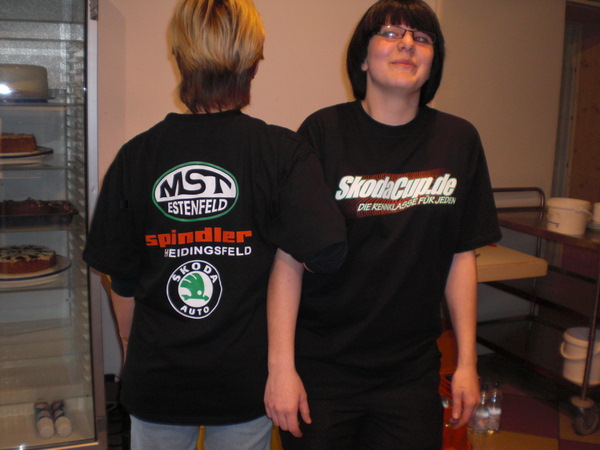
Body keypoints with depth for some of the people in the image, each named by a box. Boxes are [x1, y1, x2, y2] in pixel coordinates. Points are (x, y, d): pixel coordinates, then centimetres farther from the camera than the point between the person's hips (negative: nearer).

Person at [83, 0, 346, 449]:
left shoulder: (135, 155, -7)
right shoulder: (283, 151, -13)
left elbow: (121, 282, -1)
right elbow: (326, 252, -24)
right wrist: (265, 240, -4)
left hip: (155, 380, 2)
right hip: (246, 379, -1)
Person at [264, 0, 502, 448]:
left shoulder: (458, 140, 0)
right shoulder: (325, 132, -10)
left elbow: (461, 257, 4)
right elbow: (290, 255, -11)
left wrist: (467, 361, 5)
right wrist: (281, 366, -12)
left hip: (413, 369, 3)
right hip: (321, 367, -2)